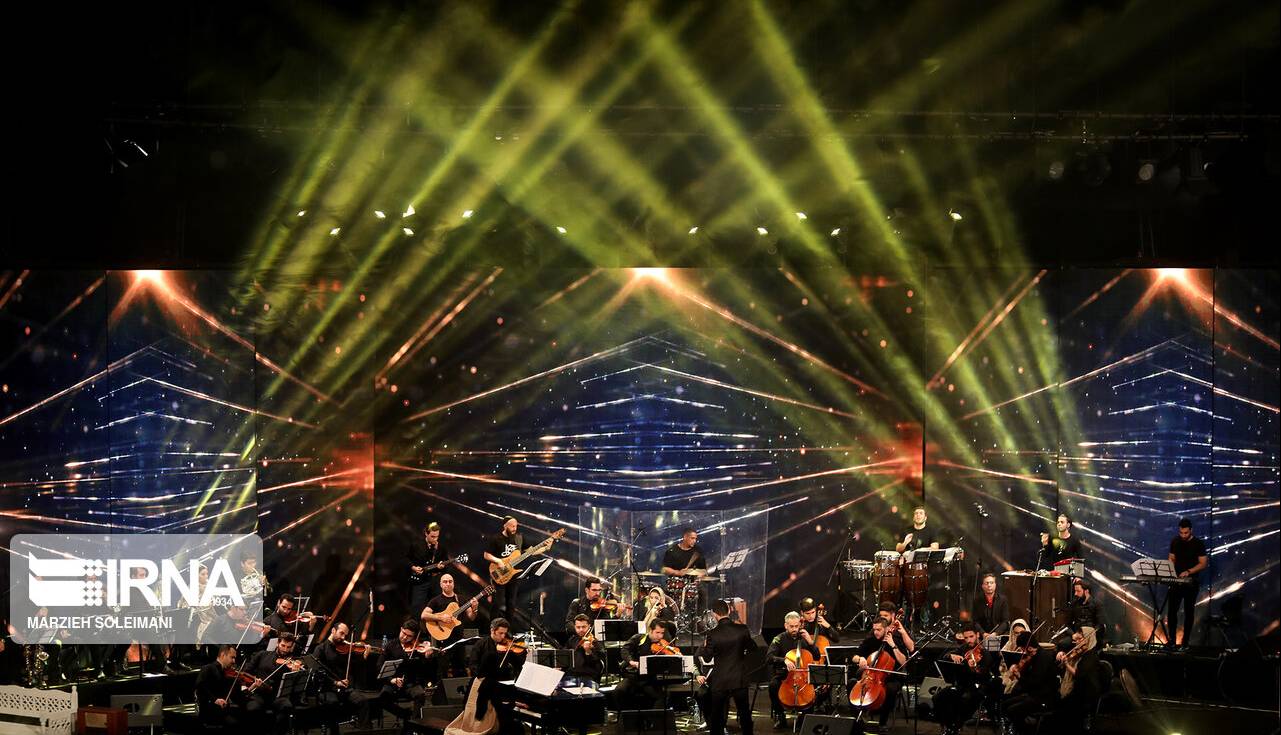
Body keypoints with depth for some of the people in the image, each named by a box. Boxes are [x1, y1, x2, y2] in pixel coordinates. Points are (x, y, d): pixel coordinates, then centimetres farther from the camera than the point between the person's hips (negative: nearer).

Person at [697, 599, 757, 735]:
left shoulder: (713, 634, -17)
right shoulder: (742, 629, -10)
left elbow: (706, 656, -6)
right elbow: (752, 648, 4)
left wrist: (703, 647, 12)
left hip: (719, 682, -2)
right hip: (740, 679, 2)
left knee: (716, 718, 12)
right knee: (745, 714, 16)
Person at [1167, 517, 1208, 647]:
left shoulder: (1198, 544, -7)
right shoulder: (1175, 542, 6)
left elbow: (1204, 563, -8)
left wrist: (1188, 571, -21)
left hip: (1191, 582, -3)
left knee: (1188, 612, 2)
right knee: (1172, 611, -2)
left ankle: (1185, 641, 7)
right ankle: (1172, 640, 6)